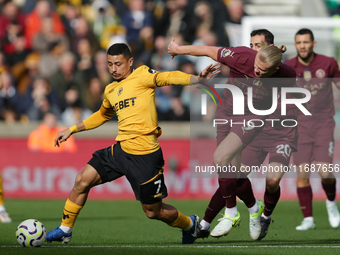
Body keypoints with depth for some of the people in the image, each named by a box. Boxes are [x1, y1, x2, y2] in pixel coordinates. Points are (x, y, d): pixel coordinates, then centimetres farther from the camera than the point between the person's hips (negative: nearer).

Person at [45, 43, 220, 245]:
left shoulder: (141, 76, -6)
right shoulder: (110, 90, 15)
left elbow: (166, 78, -22)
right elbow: (102, 116, 33)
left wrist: (197, 79, -38)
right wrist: (72, 130, 32)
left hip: (145, 156, -7)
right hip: (120, 150, 7)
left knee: (153, 211, 3)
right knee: (83, 180, -2)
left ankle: (190, 224, 32)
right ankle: (65, 229, 15)